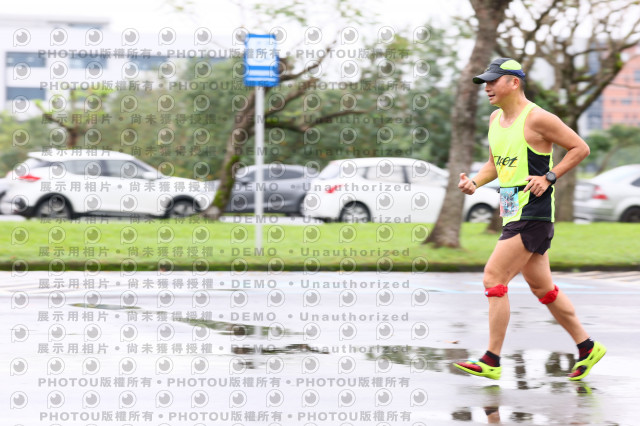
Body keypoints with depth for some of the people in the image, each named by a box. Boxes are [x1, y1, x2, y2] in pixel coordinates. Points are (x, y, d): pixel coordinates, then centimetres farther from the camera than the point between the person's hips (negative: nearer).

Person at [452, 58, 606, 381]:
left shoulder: (536, 118, -13)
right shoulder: (496, 119, 12)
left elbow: (580, 148, -8)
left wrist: (548, 177, -15)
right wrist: (474, 182, 5)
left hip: (532, 215, -9)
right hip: (513, 214, 9)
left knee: (493, 278, -13)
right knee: (542, 288, 14)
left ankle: (492, 362, -9)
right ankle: (587, 348, 25)